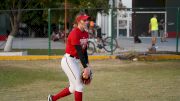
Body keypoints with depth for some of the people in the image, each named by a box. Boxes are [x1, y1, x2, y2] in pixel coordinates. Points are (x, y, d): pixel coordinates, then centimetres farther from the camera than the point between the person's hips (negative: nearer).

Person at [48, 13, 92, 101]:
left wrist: (87, 66, 1)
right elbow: (79, 52, -25)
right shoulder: (75, 33, -20)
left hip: (75, 61, 9)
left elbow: (84, 51, 10)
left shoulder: (86, 34, 7)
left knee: (74, 88, 13)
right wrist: (86, 67, -29)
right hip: (68, 60, -9)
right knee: (79, 85, -11)